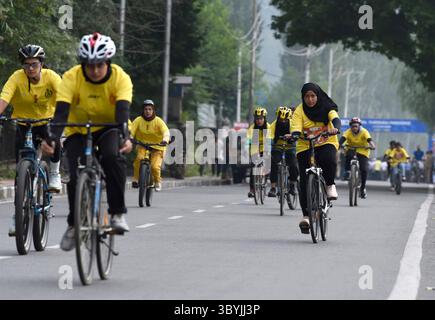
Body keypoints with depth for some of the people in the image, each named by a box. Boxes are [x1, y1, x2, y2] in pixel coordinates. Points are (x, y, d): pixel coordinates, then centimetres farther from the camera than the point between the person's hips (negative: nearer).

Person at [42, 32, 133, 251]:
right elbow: (61, 111, -30)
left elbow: (122, 111, -35)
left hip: (108, 129, -1)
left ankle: (118, 213, -22)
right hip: (78, 131, 1)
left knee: (113, 157, -33)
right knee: (76, 177, -17)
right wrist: (51, 138, -47)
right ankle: (74, 225, 6)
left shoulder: (120, 78, -22)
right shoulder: (71, 77, -22)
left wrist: (124, 137, -53)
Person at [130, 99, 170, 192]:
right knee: (139, 158, -30)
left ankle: (157, 182, 13)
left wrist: (165, 139, -48)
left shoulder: (158, 121, -12)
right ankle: (136, 179, -13)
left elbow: (166, 131, -26)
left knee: (155, 166, -18)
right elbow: (131, 130, -22)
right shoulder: (139, 120, -9)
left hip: (157, 147, -1)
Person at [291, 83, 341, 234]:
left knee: (329, 160, -36)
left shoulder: (326, 107, -3)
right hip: (305, 147, 1)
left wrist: (336, 128, -42)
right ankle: (306, 216, -1)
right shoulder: (299, 111, -4)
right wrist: (294, 135, -40)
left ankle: (330, 185, -7)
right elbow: (296, 127, -16)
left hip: (326, 143, -1)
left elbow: (335, 119, -20)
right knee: (305, 181, -8)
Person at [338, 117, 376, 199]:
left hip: (363, 151, 0)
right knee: (349, 154, -37)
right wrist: (339, 144, -54)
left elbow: (369, 140, -34)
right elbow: (343, 139, -32)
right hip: (351, 149, 0)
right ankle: (347, 172, -19)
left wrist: (372, 145, -55)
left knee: (364, 170, -14)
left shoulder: (364, 132, -18)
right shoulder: (348, 132, -16)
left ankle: (363, 188, 5)